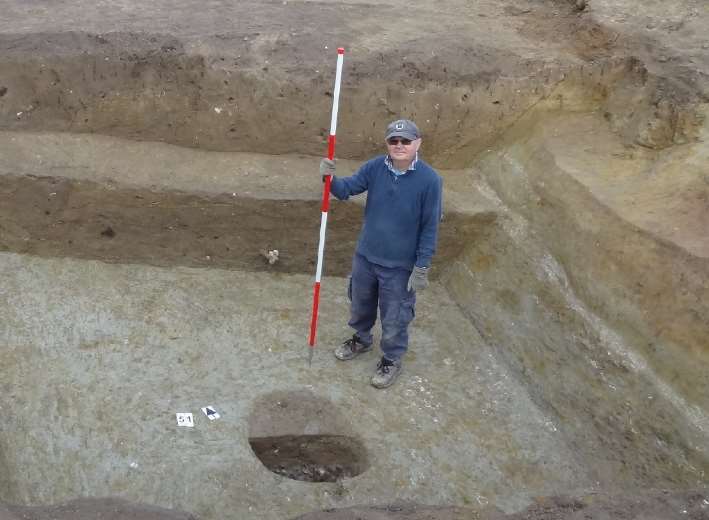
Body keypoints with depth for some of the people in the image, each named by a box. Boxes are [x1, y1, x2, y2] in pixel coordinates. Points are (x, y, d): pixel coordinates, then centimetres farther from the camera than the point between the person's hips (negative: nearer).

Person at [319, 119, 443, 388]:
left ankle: (391, 359, 38)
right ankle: (361, 339, 54)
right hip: (365, 255, 4)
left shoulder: (430, 180, -20)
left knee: (394, 317, 13)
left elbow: (430, 228, -15)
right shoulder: (374, 167, -10)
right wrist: (330, 178, -32)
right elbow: (347, 189, -9)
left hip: (400, 265, -4)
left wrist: (422, 268, -13)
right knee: (360, 305, 26)